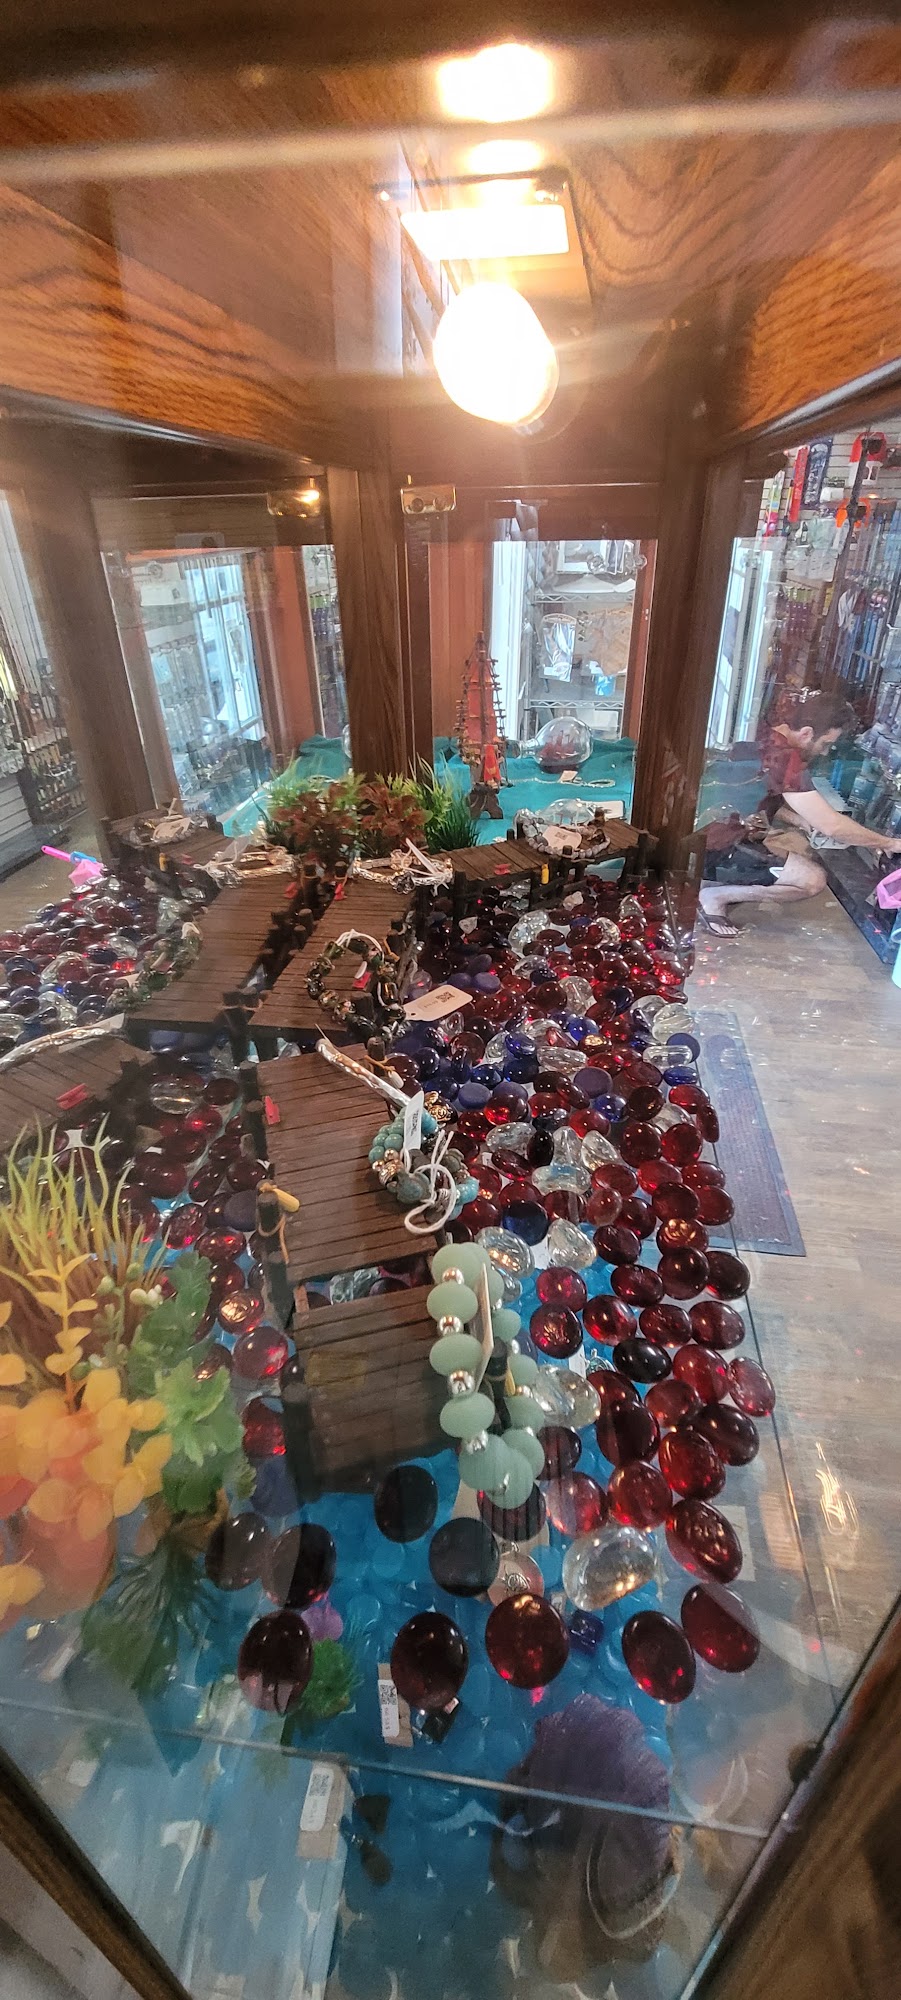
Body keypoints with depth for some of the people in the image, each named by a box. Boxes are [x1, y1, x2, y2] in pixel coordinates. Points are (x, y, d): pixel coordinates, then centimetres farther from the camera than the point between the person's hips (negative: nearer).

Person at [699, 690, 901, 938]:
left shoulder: (768, 737, 5)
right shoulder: (782, 757, -24)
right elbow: (832, 825, -22)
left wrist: (806, 824, 6)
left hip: (726, 833, 10)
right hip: (716, 850, -10)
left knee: (804, 846, 21)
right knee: (813, 879, -12)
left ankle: (717, 881, 10)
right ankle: (715, 895, -7)